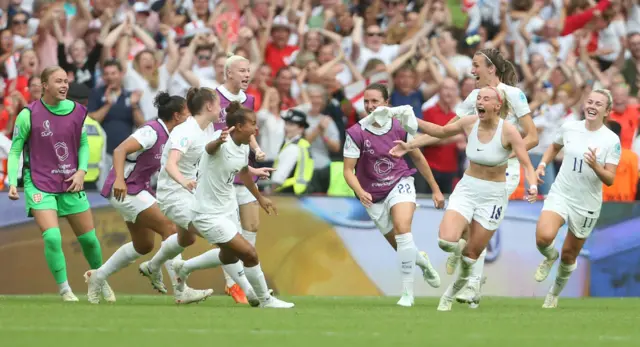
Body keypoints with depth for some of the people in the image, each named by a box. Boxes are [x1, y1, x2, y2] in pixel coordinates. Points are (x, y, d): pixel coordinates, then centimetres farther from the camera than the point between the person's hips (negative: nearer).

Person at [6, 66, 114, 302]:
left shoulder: (77, 112, 1)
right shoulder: (28, 115, -10)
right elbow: (15, 150, -2)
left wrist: (81, 171, -1)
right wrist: (12, 182, -12)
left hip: (70, 185, 4)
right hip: (40, 185, -4)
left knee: (88, 238, 8)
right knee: (52, 237, -20)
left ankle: (101, 283, 33)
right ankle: (64, 289, -4)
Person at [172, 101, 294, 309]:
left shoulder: (244, 147, 0)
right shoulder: (224, 143, -26)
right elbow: (209, 148, -51)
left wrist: (260, 198, 33)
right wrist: (219, 141, -75)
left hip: (228, 208, 10)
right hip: (209, 214, -10)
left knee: (229, 255, 28)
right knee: (249, 253, -12)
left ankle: (184, 268, 48)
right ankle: (265, 300, 7)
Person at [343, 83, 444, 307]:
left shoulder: (400, 127, -8)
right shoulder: (356, 133, -14)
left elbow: (418, 158, 7)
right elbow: (348, 170, -12)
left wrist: (435, 189, 12)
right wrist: (360, 192, -32)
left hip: (400, 183, -1)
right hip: (374, 195, 1)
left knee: (402, 228, -27)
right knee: (400, 246, 8)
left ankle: (408, 292, -22)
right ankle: (421, 260, 46)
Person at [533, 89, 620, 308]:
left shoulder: (611, 141, -10)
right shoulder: (569, 128, -2)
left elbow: (610, 180, -12)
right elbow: (555, 146, 21)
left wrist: (595, 166, -31)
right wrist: (542, 164, 5)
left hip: (587, 205, -1)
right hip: (560, 195, 1)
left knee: (569, 256, 11)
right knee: (544, 236, -27)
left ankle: (554, 294, 39)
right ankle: (550, 257, 10)